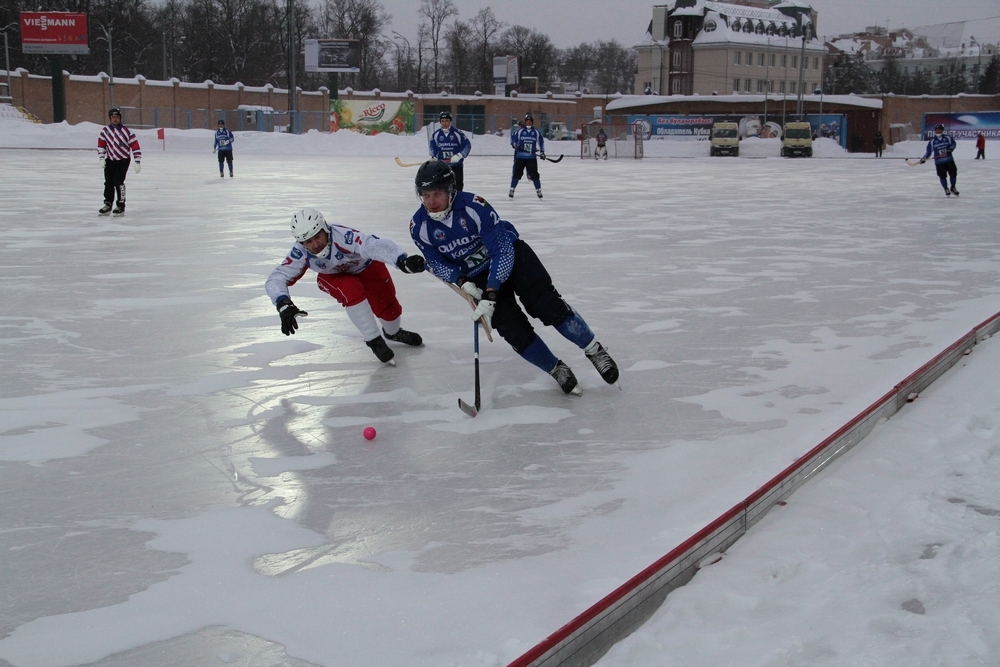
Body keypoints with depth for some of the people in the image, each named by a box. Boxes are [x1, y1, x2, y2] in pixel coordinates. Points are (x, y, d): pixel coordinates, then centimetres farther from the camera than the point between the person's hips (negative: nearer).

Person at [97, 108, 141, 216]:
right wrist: (102, 158, -1)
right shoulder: (105, 130, 1)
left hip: (123, 161, -5)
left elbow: (135, 146, -11)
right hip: (110, 160, 5)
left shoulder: (126, 132, -12)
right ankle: (108, 204, 18)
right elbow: (101, 144, 8)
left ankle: (121, 206, -8)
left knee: (118, 182, -15)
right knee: (108, 182, 6)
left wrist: (137, 162, -15)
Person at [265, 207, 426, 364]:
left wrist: (403, 261, -77)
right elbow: (276, 279, -30)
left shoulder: (343, 236, -43)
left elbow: (375, 245, -59)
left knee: (387, 308, -4)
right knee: (351, 290, -30)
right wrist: (284, 304, -51)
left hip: (366, 266, -1)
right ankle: (374, 340, -11)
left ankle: (393, 332, 35)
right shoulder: (300, 252, -31)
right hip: (333, 276, 1)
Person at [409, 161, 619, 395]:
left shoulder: (474, 205, -29)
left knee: (546, 304, -19)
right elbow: (436, 262, -1)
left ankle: (594, 351, -1)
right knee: (513, 329, -14)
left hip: (510, 254, -3)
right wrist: (461, 281, -20)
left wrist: (491, 293, -33)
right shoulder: (419, 227, -16)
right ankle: (556, 369, 6)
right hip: (477, 276, 3)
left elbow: (502, 250, -27)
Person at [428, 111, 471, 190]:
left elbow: (467, 146, -6)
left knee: (458, 186, -1)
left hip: (456, 164, -3)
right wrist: (434, 157, -2)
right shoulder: (436, 135, 2)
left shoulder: (458, 133, -9)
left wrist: (459, 155, -18)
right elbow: (433, 147, 14)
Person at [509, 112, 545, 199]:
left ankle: (538, 190, 10)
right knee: (517, 173, -3)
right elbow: (513, 138, 6)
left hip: (532, 157, 1)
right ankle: (512, 190, 4)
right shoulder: (520, 131, 0)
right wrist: (515, 145, -13)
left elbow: (541, 141, 15)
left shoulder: (536, 132, 5)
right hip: (520, 156, -1)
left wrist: (542, 152, 10)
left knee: (534, 174, 0)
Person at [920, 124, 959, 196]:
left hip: (949, 159, 1)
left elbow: (953, 143, 4)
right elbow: (929, 151, 5)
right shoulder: (932, 141, 3)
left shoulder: (948, 138, 3)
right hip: (939, 161, -1)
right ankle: (946, 190, 15)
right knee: (942, 176, -3)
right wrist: (924, 158, -3)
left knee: (953, 173, 2)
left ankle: (953, 188, 21)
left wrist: (950, 149, -14)